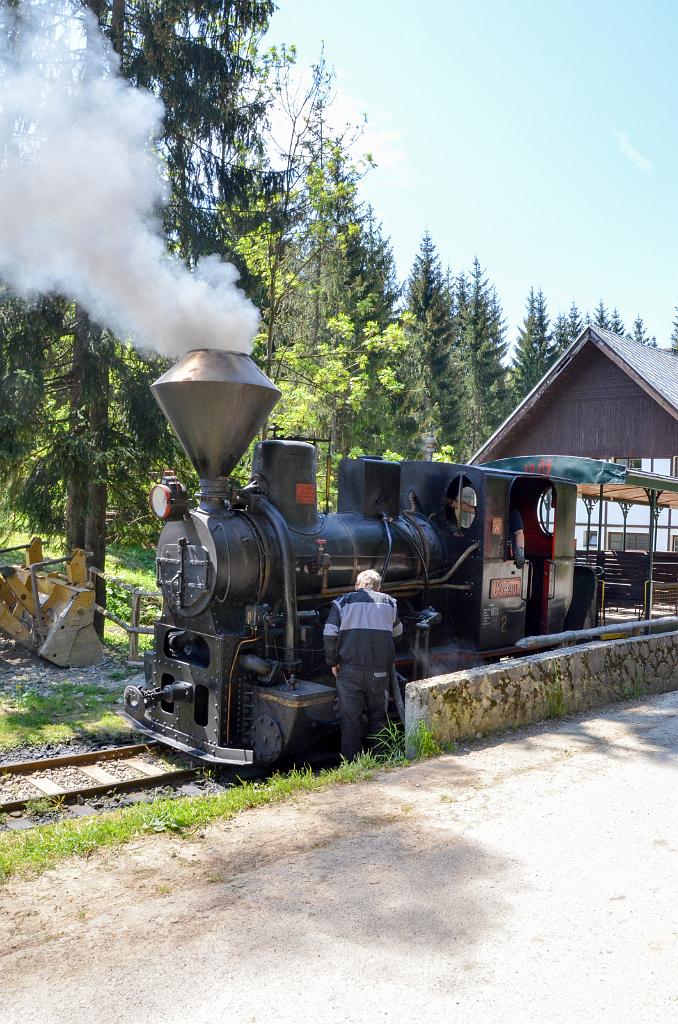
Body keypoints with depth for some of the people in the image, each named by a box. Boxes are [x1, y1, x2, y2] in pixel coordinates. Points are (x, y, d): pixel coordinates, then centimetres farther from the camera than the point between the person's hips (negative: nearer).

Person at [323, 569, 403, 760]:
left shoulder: (343, 602, 3)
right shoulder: (388, 602, 10)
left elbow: (329, 634, -4)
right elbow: (397, 631, 23)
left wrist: (333, 662, 5)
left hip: (350, 669, -1)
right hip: (379, 670, 2)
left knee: (350, 719, 6)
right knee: (378, 717, 15)